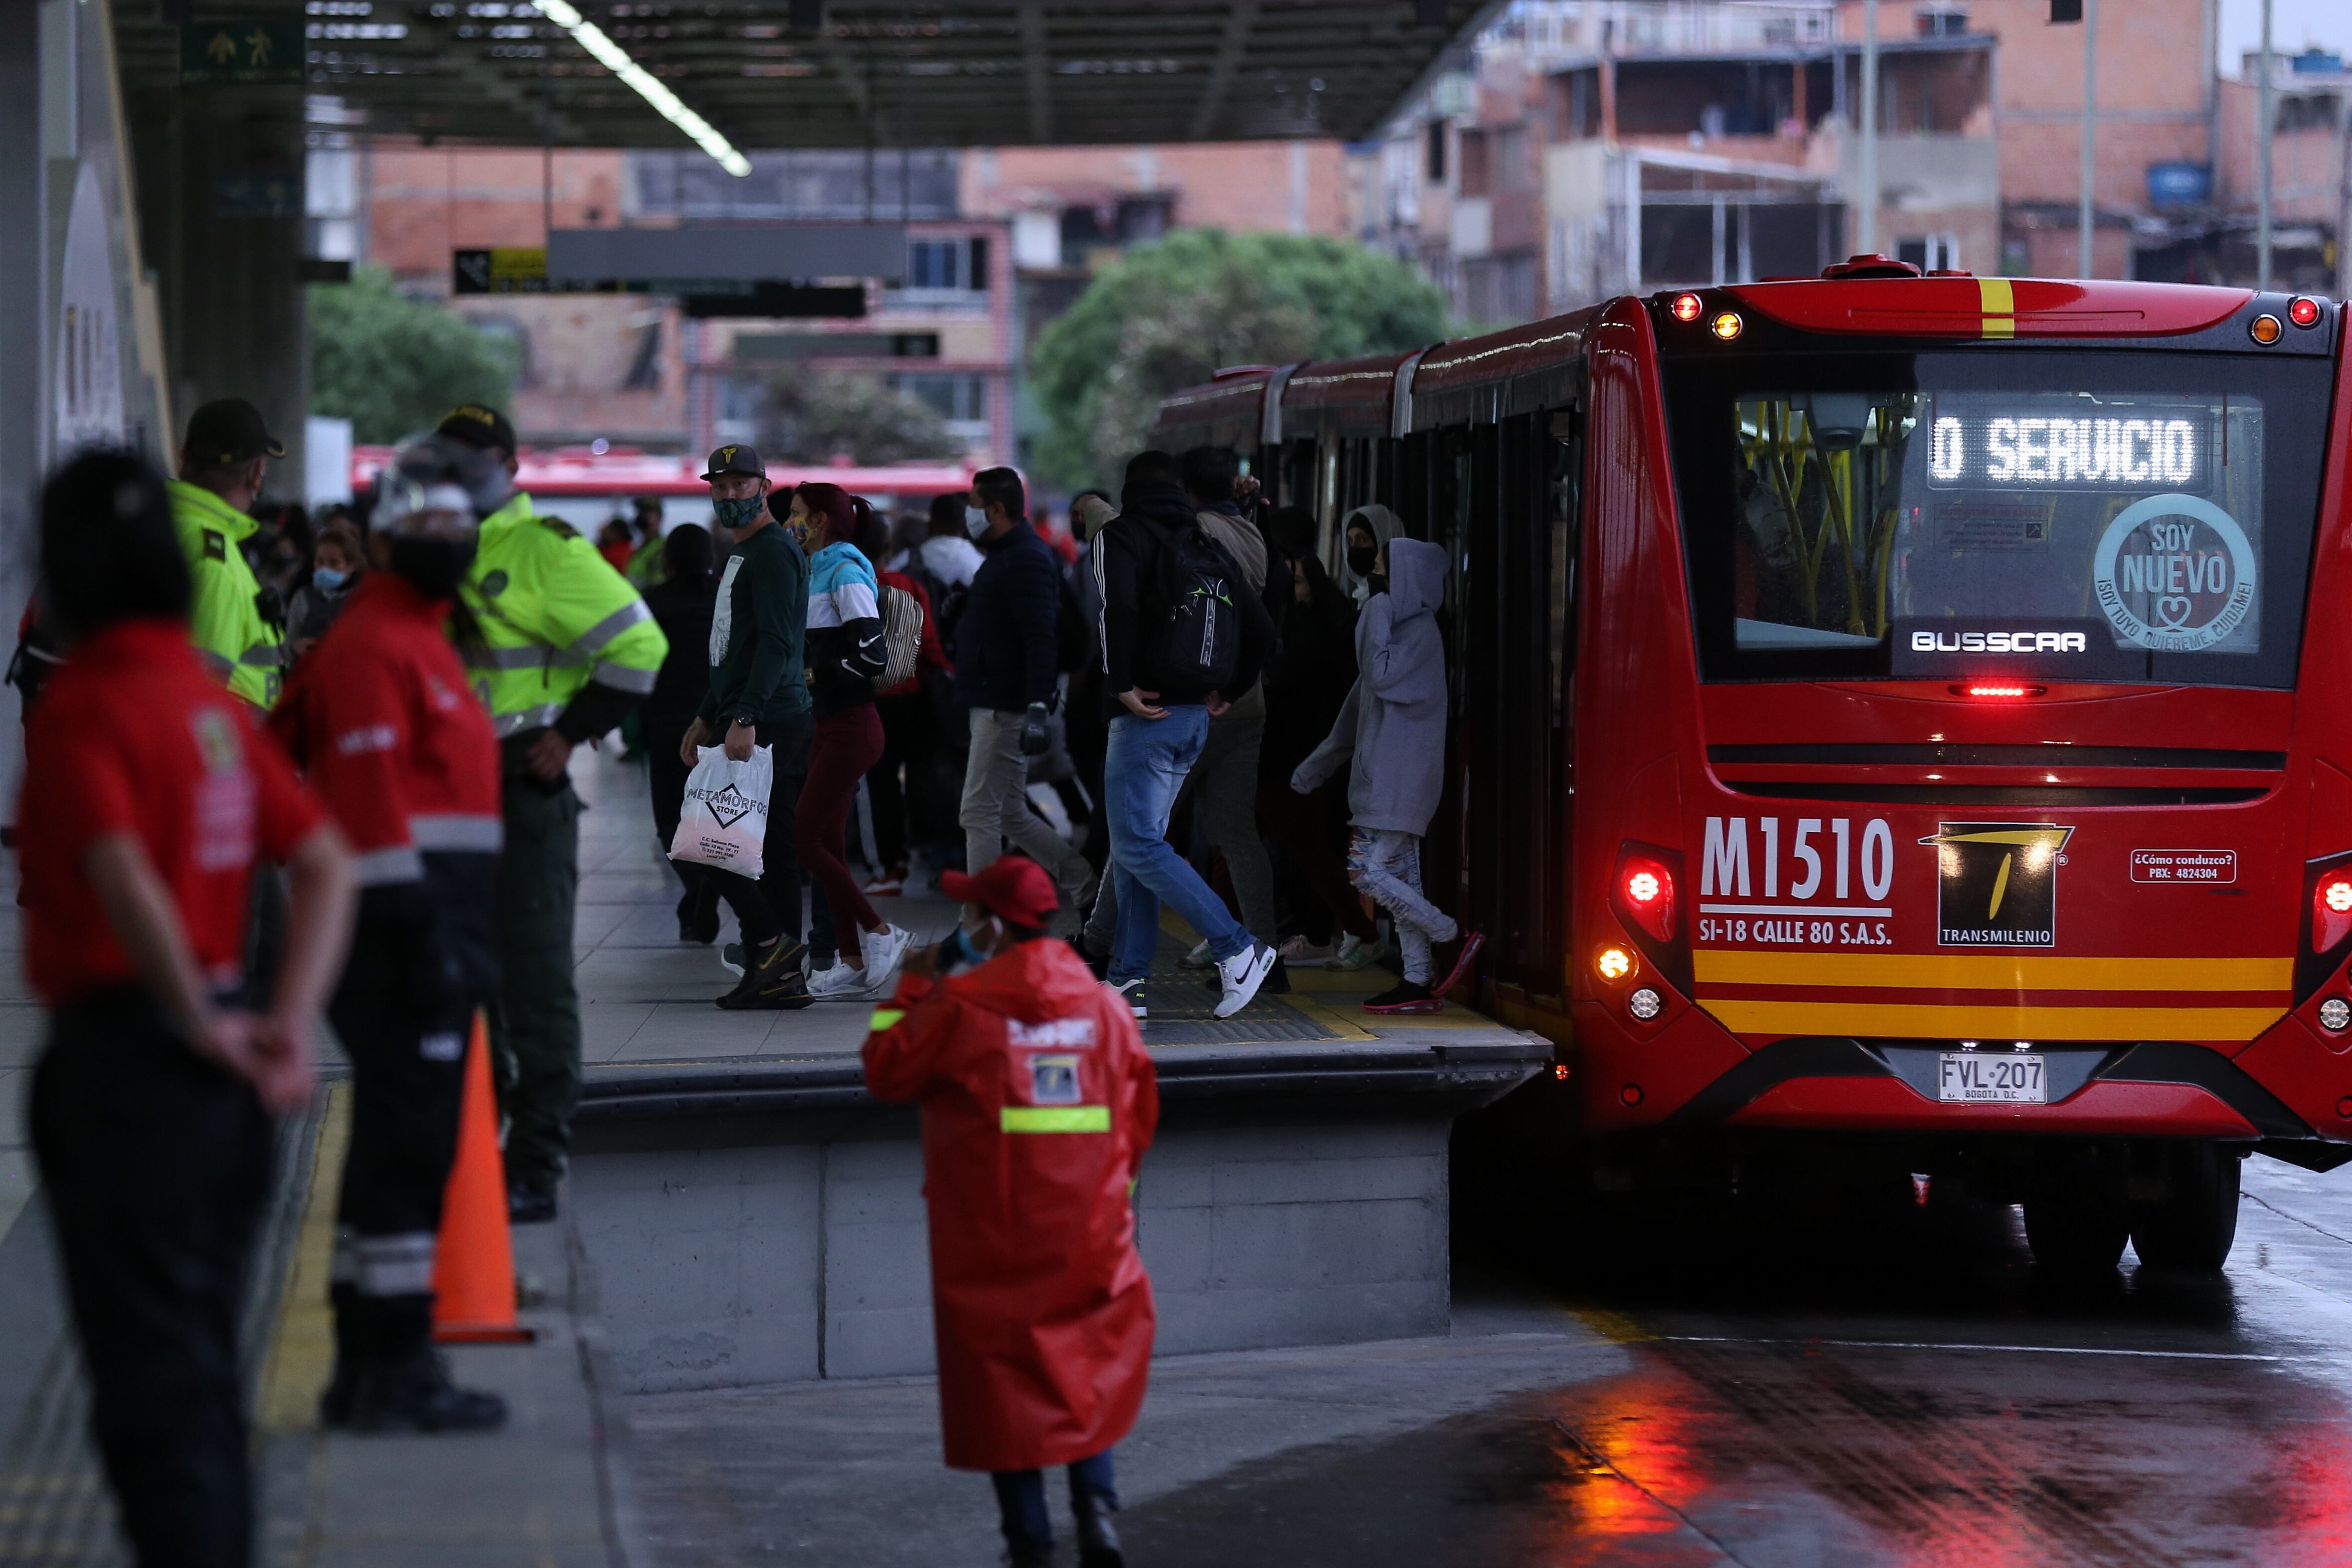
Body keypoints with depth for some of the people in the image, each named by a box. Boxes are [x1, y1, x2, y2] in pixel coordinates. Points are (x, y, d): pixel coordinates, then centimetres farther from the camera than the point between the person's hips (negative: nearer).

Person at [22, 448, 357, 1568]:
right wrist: (289, 1024, 2)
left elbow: (126, 879, -26)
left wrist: (201, 1023, -15)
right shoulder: (213, 699, 10)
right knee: (202, 1361, 17)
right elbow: (326, 865, 9)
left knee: (149, 1370, -4)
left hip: (122, 1049, -8)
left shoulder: (86, 706, -13)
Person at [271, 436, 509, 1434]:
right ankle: (395, 1371, -7)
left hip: (428, 931, 11)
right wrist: (422, 934, -23)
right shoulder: (374, 645, -12)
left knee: (395, 1150, 13)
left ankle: (367, 1370, 18)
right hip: (405, 931, -11)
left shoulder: (417, 638, 21)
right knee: (409, 1151, -9)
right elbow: (372, 800, -19)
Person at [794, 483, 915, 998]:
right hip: (832, 725, 10)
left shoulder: (846, 574, -14)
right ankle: (854, 964, 11)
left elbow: (872, 656, -22)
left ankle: (880, 933, -1)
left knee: (805, 840, -9)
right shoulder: (819, 570, 15)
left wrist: (815, 675, -14)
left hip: (852, 727, -10)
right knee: (827, 843, 8)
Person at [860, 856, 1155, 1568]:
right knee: (1090, 1371, 17)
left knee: (1002, 1376, 5)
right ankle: (1096, 1503, -1)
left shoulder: (959, 1005, -11)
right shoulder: (1103, 1006, 2)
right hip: (1088, 1232, 3)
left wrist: (912, 989, 10)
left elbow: (885, 1071, -1)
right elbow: (1139, 1113, 9)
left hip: (991, 1237, -3)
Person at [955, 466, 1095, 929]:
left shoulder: (1026, 561, -16)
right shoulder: (1007, 556, 18)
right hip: (994, 708, 11)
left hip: (1006, 711, -11)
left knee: (980, 813, -7)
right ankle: (1084, 884, 18)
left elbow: (1041, 639, -25)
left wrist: (1036, 707, -31)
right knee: (1010, 815, 14)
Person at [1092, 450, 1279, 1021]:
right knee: (1134, 848, 12)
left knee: (1139, 847, -8)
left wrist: (1122, 685, -17)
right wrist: (1227, 692, 20)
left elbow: (1117, 609, -24)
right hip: (1194, 718, 8)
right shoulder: (1209, 550, 16)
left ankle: (1237, 948, -15)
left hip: (1146, 717, -8)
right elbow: (1261, 632, 16)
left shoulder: (1122, 536, -4)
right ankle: (1128, 981, 10)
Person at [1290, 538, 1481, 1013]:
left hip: (1399, 776, -10)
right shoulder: (1402, 627, 18)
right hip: (1384, 776, 10)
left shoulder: (1421, 631, -10)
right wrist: (1319, 764, 26)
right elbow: (1362, 703, 23)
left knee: (1368, 872, -13)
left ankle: (1454, 937, -5)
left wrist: (1379, 617, -14)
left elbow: (1382, 676, -25)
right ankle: (1417, 985, 7)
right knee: (1399, 877, 7)